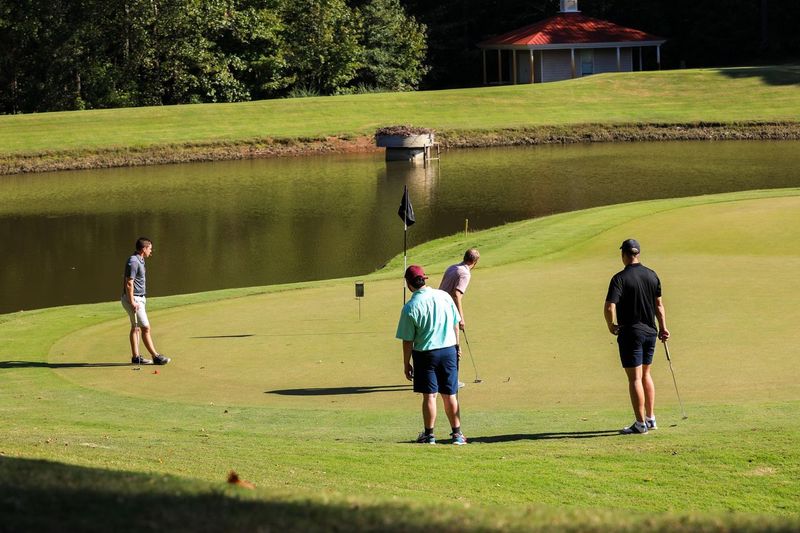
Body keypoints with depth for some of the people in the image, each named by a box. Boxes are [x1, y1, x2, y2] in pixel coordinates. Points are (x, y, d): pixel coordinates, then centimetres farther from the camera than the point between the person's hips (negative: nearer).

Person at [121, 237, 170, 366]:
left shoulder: (139, 261, 12)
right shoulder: (133, 262, -20)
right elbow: (129, 284, -23)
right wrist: (132, 302, -24)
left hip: (138, 298, 11)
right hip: (133, 299, -11)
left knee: (136, 327, 11)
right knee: (145, 328, -8)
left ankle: (136, 357, 15)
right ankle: (156, 356, -7)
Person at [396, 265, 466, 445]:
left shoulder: (410, 308, -13)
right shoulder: (444, 296, -2)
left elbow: (408, 340, -9)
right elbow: (456, 324, 6)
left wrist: (406, 364, 1)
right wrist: (456, 346, 19)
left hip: (425, 354, -3)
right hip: (449, 350, 3)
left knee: (429, 395, 5)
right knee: (450, 395, 11)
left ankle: (429, 434, 9)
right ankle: (457, 433, 15)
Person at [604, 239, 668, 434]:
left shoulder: (620, 278, -15)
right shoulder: (652, 275, 4)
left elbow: (610, 307, -22)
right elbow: (659, 304, 10)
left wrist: (611, 326, -6)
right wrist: (663, 328, 17)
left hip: (631, 333, -6)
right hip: (650, 331, 6)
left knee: (635, 378, -3)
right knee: (645, 374, 19)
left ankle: (640, 423, -3)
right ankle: (651, 418, 20)